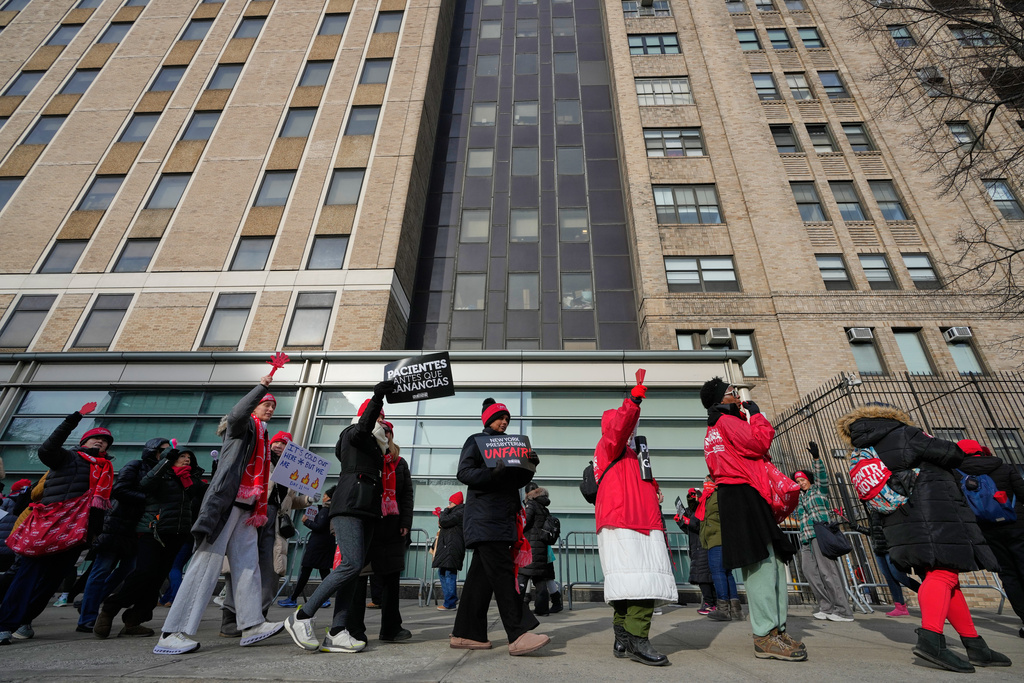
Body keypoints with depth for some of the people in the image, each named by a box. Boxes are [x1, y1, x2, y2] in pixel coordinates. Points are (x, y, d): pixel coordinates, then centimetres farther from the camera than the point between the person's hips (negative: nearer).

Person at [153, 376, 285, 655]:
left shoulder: (261, 436, 24)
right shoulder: (243, 426, 2)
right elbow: (236, 414, -26)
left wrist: (260, 510, 16)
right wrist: (261, 387, -30)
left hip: (246, 507, 9)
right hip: (226, 501, -9)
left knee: (247, 564, 5)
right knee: (208, 561, -10)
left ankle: (252, 624, 6)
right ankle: (171, 634, -5)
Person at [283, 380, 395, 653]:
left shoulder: (374, 445, 26)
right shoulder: (352, 434, 1)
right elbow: (363, 426, -22)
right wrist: (377, 398, -31)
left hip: (366, 511, 8)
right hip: (349, 506, -8)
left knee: (355, 569, 2)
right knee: (353, 564, -18)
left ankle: (336, 633, 3)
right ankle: (302, 617, -7)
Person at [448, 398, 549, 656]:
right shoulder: (475, 441, 2)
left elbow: (518, 482, 18)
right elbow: (464, 473, -10)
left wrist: (529, 466, -2)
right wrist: (493, 473, -25)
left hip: (503, 517, 7)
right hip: (485, 516, -7)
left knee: (482, 573, 7)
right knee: (502, 572, -12)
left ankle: (465, 634, 13)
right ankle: (518, 635, -14)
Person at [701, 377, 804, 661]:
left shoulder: (714, 430, 26)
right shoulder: (727, 421, -5)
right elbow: (758, 442, -16)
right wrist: (756, 414, 0)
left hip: (737, 496, 11)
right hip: (743, 494, -11)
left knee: (772, 561, 10)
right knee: (761, 563, -12)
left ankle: (776, 628, 12)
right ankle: (765, 635, -10)